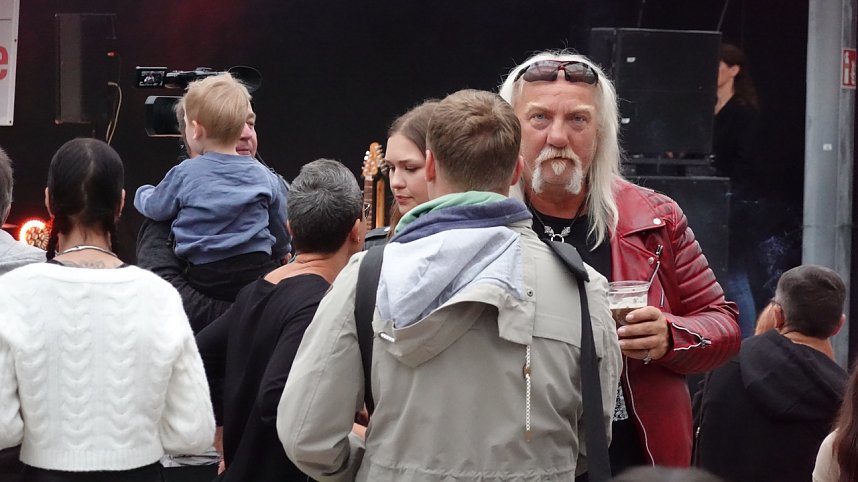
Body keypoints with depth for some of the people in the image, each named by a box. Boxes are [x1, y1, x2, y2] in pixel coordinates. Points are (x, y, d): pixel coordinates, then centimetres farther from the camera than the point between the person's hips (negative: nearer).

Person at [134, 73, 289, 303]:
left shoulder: (184, 174, -3)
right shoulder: (264, 177, 5)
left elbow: (154, 208, 14)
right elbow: (282, 233, 16)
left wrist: (142, 193, 38)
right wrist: (279, 256, 37)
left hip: (205, 281, -3)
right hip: (258, 273, 3)